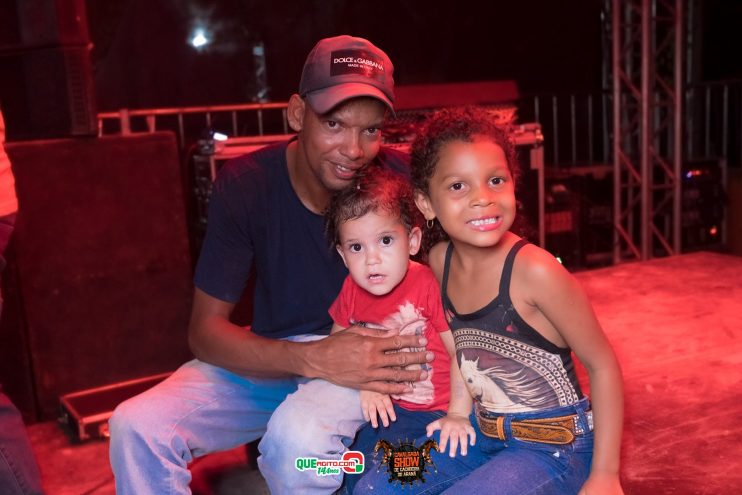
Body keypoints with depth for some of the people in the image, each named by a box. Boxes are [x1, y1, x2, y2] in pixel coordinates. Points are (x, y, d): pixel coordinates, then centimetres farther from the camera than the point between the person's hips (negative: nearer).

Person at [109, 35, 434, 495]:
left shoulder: (400, 178, -17)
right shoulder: (245, 184, -15)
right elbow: (205, 330, -16)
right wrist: (315, 359, -33)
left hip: (369, 359, -1)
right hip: (267, 359, 2)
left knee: (305, 430, -34)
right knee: (137, 427, -18)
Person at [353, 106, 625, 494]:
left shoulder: (534, 270, -24)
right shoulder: (440, 261, -6)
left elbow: (603, 365, -16)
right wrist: (459, 410, 5)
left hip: (554, 447, -6)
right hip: (481, 433, 6)